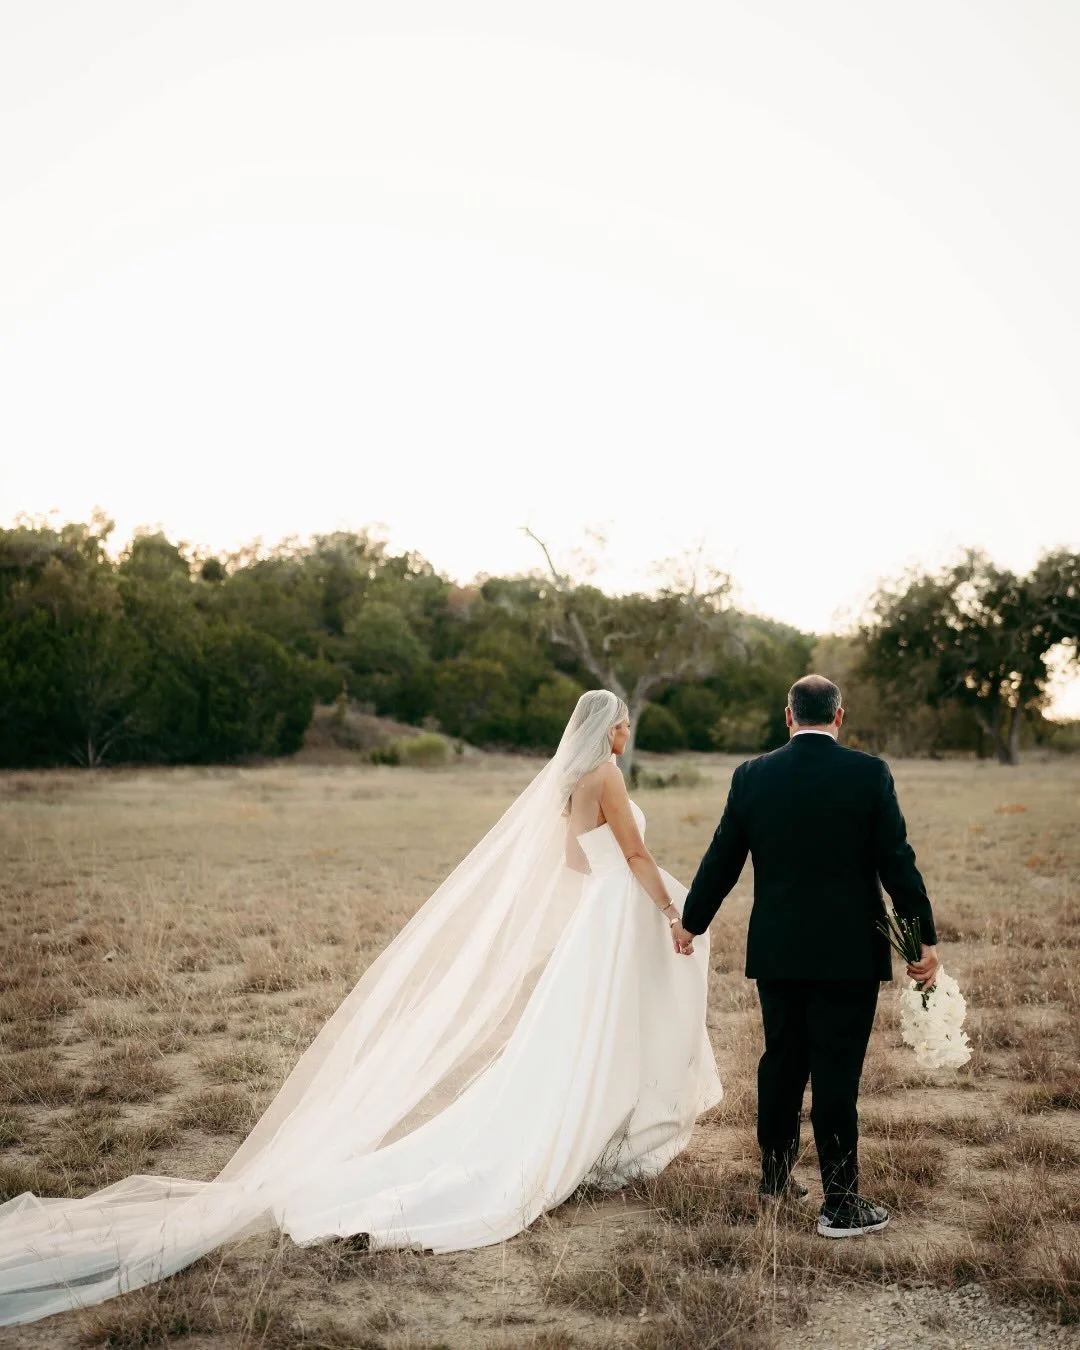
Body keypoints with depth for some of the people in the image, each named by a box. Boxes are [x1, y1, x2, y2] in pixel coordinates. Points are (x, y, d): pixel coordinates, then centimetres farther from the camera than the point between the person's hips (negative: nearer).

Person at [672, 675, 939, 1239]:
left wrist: (691, 920, 18)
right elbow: (897, 861, -9)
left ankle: (776, 1172, 33)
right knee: (836, 1075, 1)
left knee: (781, 1061, 17)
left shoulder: (752, 775, -2)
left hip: (776, 950, 3)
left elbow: (722, 859, 4)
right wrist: (926, 938, -1)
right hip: (848, 953, -3)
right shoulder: (869, 773, -9)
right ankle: (840, 1202, 6)